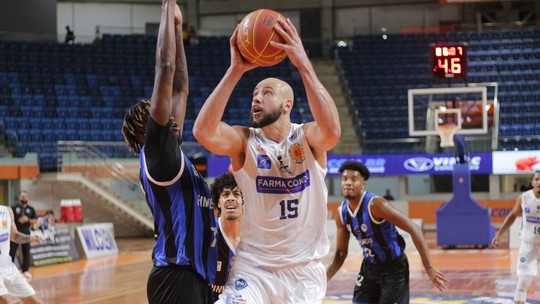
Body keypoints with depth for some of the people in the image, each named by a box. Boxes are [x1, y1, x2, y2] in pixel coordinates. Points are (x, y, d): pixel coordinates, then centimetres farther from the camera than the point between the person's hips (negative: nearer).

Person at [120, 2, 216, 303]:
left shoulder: (170, 151, 18)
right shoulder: (155, 149, -5)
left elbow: (179, 88, 23)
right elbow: (166, 69, -10)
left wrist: (177, 27, 24)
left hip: (197, 276, 9)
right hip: (177, 277, -9)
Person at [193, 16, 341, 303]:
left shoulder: (308, 138, -6)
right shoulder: (244, 140, -4)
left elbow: (332, 130, -30)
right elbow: (202, 130, -25)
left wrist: (303, 64, -35)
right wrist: (235, 70, -28)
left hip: (305, 268, 1)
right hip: (254, 266, 0)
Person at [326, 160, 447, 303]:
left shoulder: (375, 204, -25)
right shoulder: (342, 212, -3)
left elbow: (413, 229, -27)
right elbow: (340, 253, 9)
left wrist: (428, 267, -30)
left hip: (393, 268, -7)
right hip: (369, 267, 7)